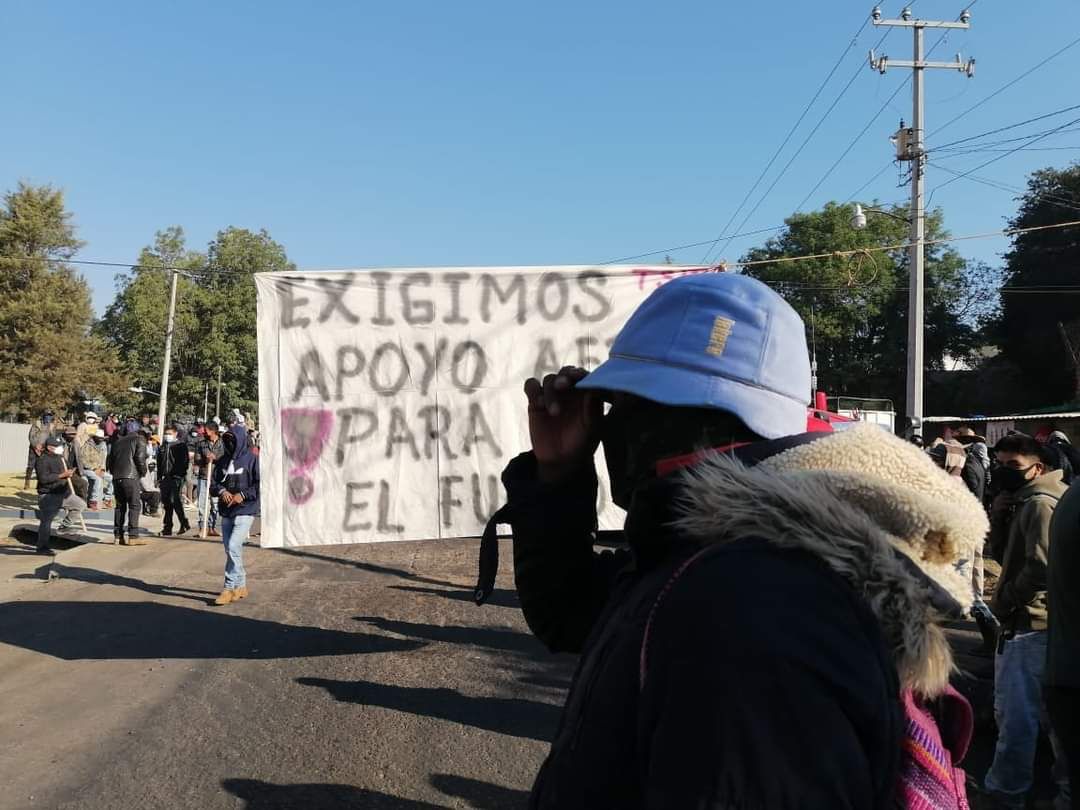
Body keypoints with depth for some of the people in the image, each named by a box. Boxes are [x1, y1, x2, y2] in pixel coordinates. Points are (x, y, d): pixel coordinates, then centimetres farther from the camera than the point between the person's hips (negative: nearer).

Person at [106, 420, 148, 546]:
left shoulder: (117, 442, 19)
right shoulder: (138, 440, 2)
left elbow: (109, 461, 18)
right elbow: (140, 458, -11)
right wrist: (143, 472, 3)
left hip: (116, 477, 6)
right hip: (130, 477, -6)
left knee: (120, 506, 13)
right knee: (135, 505, -4)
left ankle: (118, 535, 13)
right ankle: (133, 536, -11)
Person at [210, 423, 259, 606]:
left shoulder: (252, 459, -6)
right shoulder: (223, 461, 12)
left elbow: (261, 485, -9)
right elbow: (213, 484, 13)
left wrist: (243, 495, -17)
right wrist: (222, 491, -8)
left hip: (245, 511, -7)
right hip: (226, 512, 7)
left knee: (233, 546, -16)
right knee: (230, 549, 12)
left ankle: (230, 587, -9)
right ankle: (241, 585, 24)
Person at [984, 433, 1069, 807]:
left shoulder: (1041, 503, -18)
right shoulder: (1025, 503, 14)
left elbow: (1042, 567, -25)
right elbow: (1003, 554, 18)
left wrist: (1002, 600, -14)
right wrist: (1001, 516, 5)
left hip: (1029, 625, -11)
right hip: (1019, 622, 11)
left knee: (1016, 713, -4)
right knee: (1008, 708, 25)